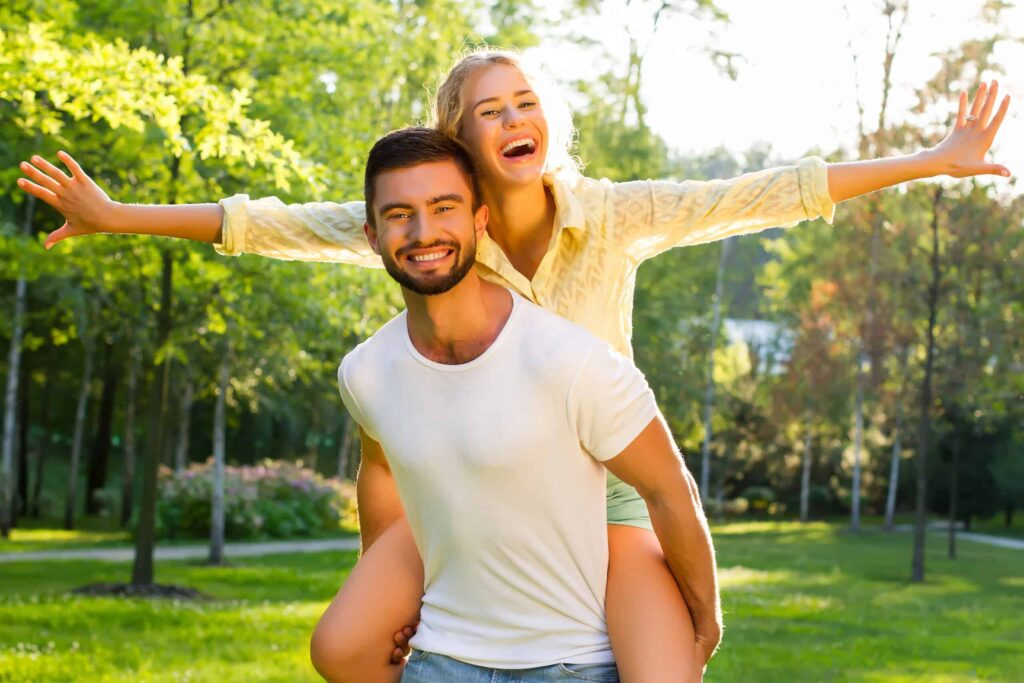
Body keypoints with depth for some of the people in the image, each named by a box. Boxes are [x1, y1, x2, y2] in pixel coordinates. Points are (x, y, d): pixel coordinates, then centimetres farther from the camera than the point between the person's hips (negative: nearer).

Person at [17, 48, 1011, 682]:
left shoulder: (612, 217, -11)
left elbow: (764, 197, -13)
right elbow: (280, 225, -8)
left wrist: (931, 163, -16)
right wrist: (116, 217, -11)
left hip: (608, 482, -2)